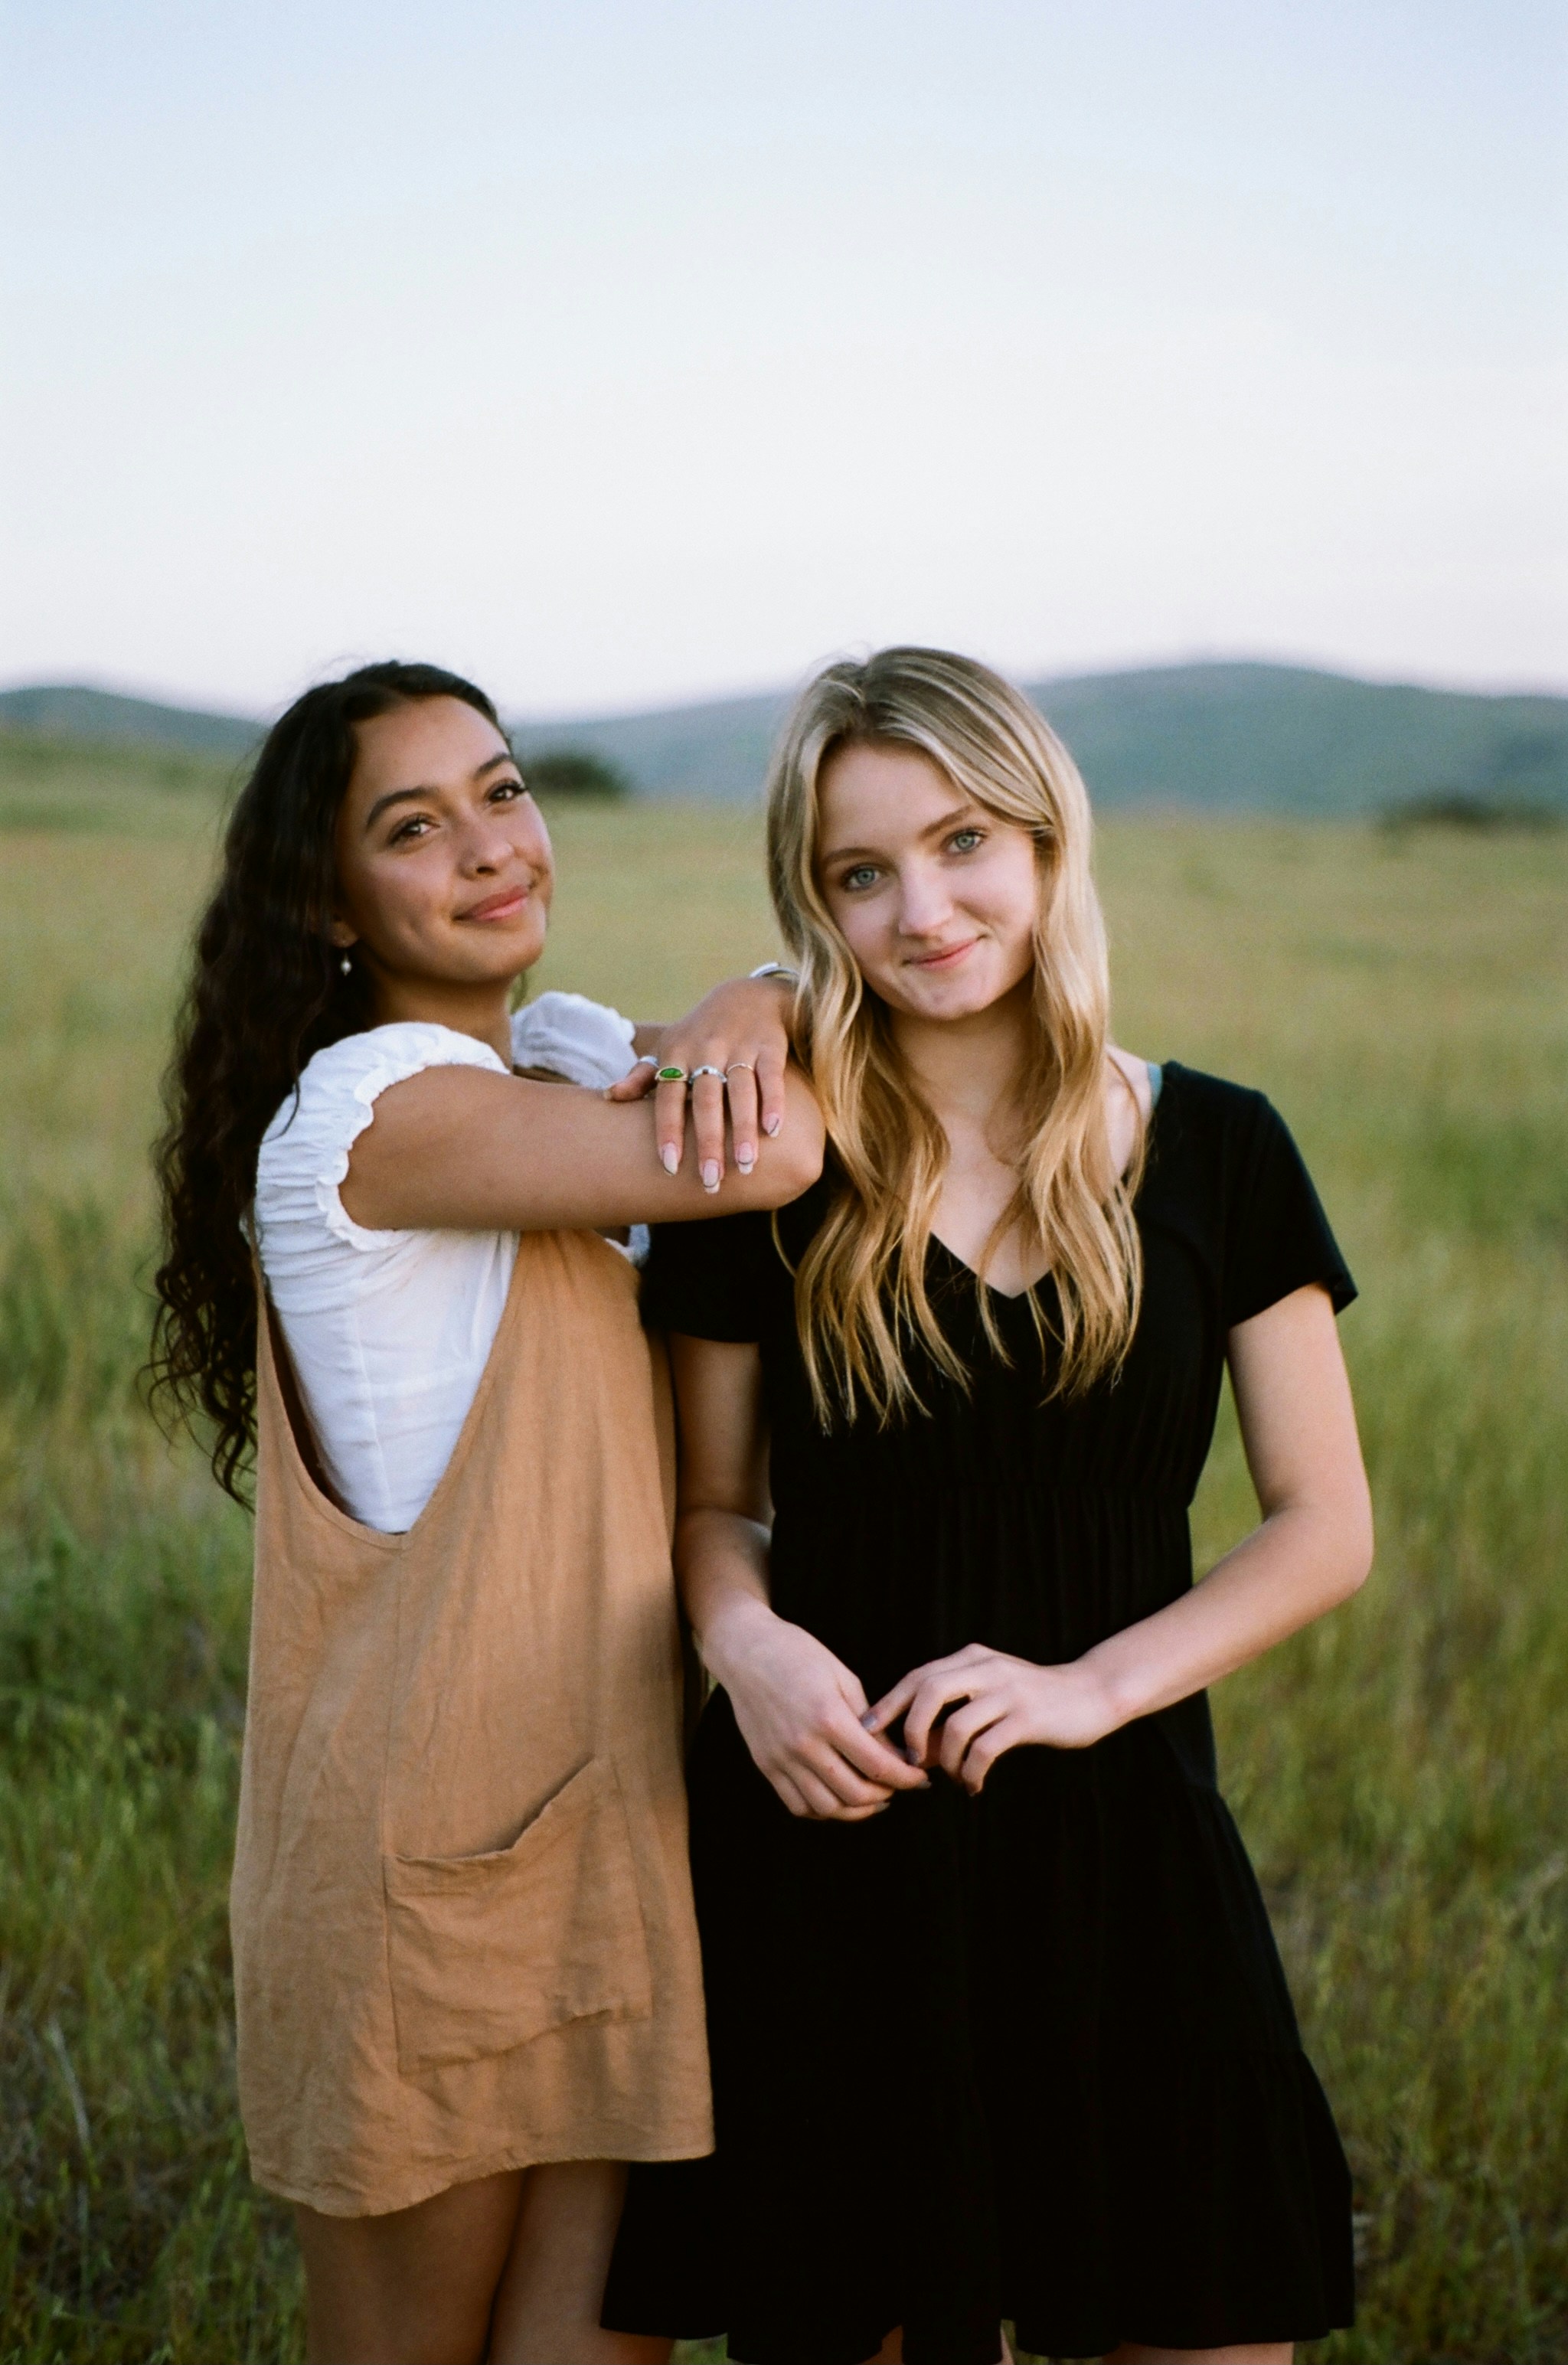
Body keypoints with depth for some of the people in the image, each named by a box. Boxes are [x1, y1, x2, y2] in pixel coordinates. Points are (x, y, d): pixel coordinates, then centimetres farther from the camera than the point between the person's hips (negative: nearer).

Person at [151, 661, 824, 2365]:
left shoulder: (563, 1057, 12)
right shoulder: (376, 1106, -17)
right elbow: (773, 1157, -27)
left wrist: (747, 1009, -13)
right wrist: (732, 1040, -5)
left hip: (616, 1789, 7)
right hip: (432, 1837, -7)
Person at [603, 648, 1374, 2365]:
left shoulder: (1216, 1154, -1)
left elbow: (1325, 1529, 1)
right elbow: (709, 1506, 6)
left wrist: (1096, 1682, -13)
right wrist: (745, 1640, -16)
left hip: (1114, 1838, 1)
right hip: (830, 1835, -1)